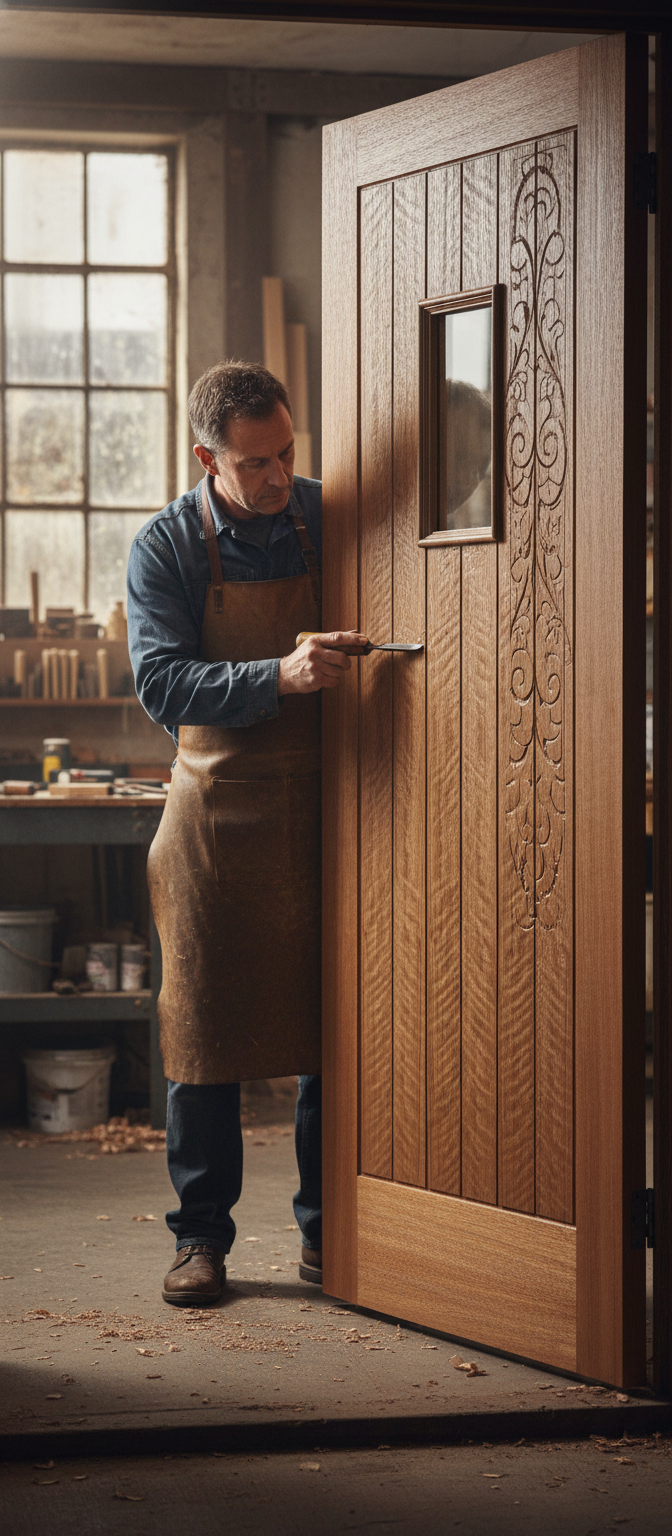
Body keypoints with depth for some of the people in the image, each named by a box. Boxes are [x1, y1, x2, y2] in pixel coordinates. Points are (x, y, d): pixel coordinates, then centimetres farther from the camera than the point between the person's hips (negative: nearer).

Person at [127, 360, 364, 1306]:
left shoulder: (332, 519, 2)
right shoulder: (166, 548, -4)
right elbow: (162, 686, -14)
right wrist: (278, 676, -28)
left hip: (325, 805, 2)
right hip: (219, 811, -2)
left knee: (332, 1026, 4)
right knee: (206, 1029, 1)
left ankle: (326, 1229, 15)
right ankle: (202, 1237, 11)